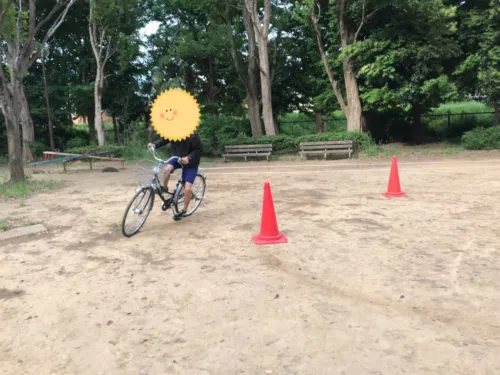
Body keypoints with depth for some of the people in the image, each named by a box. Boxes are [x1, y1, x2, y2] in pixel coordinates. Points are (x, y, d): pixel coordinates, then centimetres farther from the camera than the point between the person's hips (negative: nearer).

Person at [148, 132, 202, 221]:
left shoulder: (193, 136, -25)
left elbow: (198, 150, -21)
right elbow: (163, 140, -5)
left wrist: (188, 158, -36)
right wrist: (154, 144, -25)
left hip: (190, 163, -4)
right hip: (177, 158, 4)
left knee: (187, 188, -11)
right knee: (167, 169, -30)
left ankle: (184, 211, 11)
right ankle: (164, 189, -2)